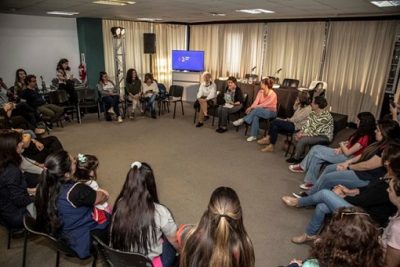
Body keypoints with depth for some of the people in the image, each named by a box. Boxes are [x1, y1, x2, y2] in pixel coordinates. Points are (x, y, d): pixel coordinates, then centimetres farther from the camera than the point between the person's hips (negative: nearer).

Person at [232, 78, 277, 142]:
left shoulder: (273, 95, -20)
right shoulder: (260, 91, 1)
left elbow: (264, 105, -23)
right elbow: (256, 101, -10)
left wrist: (252, 107, -26)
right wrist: (251, 107, -29)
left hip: (270, 112, -5)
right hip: (261, 111, 5)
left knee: (256, 110, -36)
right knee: (256, 116, -33)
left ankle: (242, 120, -26)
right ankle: (253, 136, -32)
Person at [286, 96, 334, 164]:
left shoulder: (325, 117, -28)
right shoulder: (313, 112, -1)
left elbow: (316, 132, -28)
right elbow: (307, 124, -2)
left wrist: (303, 135, -23)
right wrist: (300, 132, -18)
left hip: (325, 136, -8)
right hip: (315, 133, 8)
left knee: (302, 140, -25)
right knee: (297, 135, -9)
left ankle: (296, 158, -2)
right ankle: (300, 154, 7)